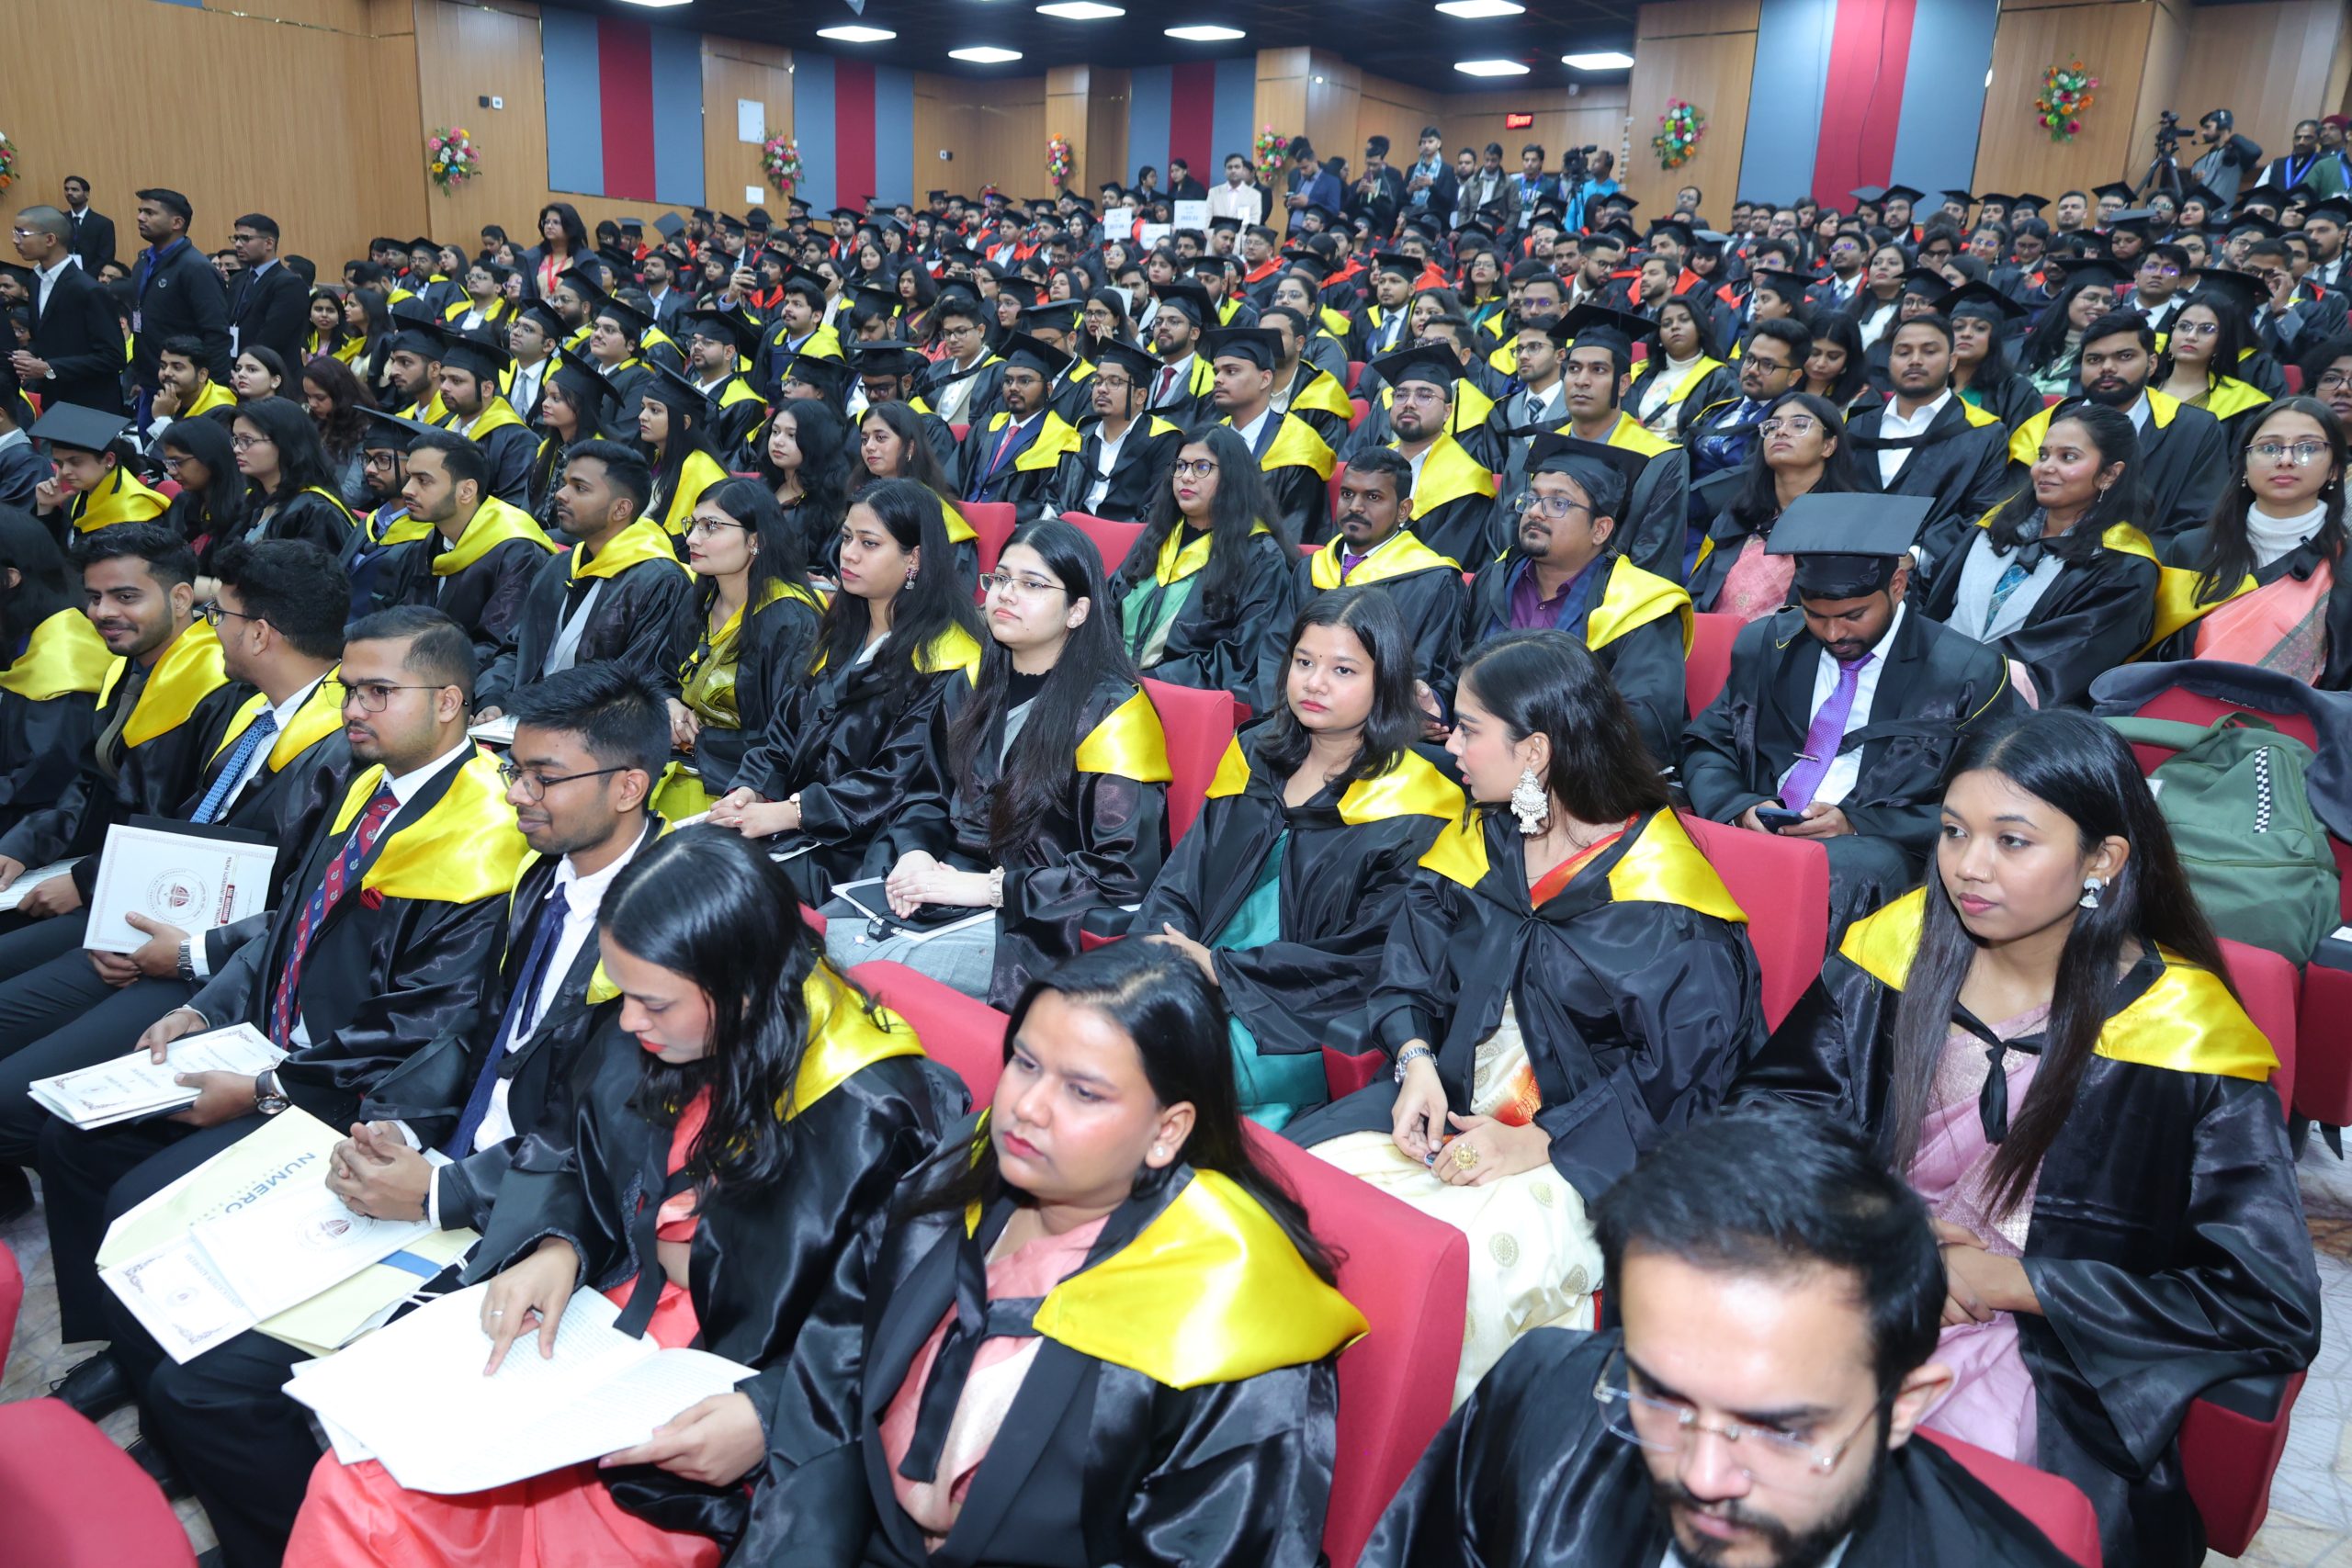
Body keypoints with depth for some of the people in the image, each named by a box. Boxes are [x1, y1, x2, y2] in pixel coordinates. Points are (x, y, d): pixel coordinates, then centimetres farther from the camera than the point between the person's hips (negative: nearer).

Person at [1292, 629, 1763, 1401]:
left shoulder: (1659, 886, -11)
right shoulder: (1476, 845, 8)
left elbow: (1678, 1071, -13)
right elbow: (1408, 977, 10)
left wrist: (1536, 1145, -20)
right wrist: (1416, 1061, -11)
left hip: (1587, 1145, -5)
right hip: (1453, 1107, 6)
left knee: (1481, 1255, -33)